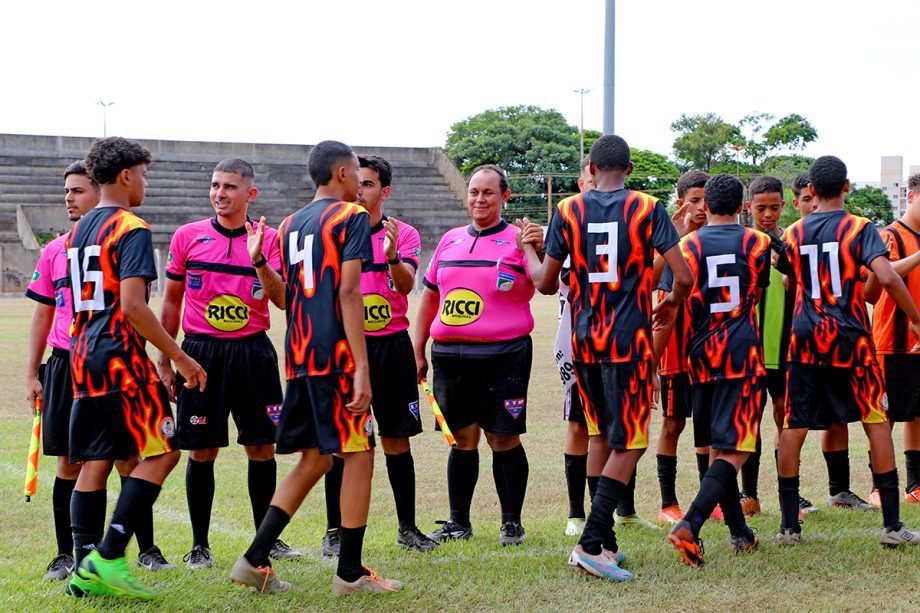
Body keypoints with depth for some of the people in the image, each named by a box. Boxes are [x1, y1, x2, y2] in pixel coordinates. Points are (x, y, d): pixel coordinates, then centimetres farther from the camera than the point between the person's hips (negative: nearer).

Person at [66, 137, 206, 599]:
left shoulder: (78, 231, 16)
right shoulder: (132, 230, -10)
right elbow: (132, 306, -19)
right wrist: (180, 358, -15)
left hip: (83, 357, 9)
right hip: (121, 358, -9)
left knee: (94, 463, 8)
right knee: (160, 453, -4)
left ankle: (86, 570, 6)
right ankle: (108, 556, -12)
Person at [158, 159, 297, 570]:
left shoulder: (269, 240, 2)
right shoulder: (188, 237, 3)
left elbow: (282, 300, -9)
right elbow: (172, 301, 9)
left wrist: (259, 260, -25)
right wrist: (164, 359, 6)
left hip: (252, 351, 1)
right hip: (201, 351, -1)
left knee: (262, 446, 4)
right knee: (202, 450, 1)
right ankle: (199, 545, 11)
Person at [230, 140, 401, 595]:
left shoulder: (290, 225, 17)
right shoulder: (351, 217, -4)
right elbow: (348, 292, -14)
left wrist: (258, 261, 23)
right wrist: (362, 369, -17)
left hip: (299, 357, 7)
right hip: (336, 354, -7)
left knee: (314, 459, 14)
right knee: (359, 454, 2)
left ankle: (255, 560, 8)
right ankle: (350, 571, 4)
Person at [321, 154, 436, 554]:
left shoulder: (403, 234, 2)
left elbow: (407, 285, -13)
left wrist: (392, 255, -32)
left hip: (391, 345, 0)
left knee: (396, 439, 4)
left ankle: (407, 528, 13)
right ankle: (334, 530, 6)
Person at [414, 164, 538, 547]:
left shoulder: (517, 240, 0)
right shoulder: (450, 241, 15)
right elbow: (430, 297, 21)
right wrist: (418, 350, 18)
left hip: (502, 355, -4)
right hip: (449, 355, 5)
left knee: (504, 439, -2)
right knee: (462, 439, 10)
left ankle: (511, 522, 9)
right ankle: (458, 523, 17)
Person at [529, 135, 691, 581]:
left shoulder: (568, 211, 2)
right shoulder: (648, 209, -3)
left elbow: (546, 283, 3)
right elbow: (683, 276, -9)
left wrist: (529, 251, 24)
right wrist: (671, 304, 13)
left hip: (584, 342, 4)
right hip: (630, 342, -3)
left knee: (601, 439, 16)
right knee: (629, 443, 0)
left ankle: (604, 542, 18)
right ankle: (591, 543, -11)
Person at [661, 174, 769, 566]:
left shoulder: (686, 247, 2)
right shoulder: (758, 243, 3)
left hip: (701, 358, 2)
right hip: (742, 356, -2)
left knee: (717, 449, 15)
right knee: (733, 452, -6)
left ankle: (740, 534, 22)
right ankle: (690, 525, -25)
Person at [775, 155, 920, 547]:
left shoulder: (794, 233, 7)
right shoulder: (860, 228, -5)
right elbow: (886, 278, -18)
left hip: (805, 339, 3)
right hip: (851, 339, -3)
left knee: (794, 427, 6)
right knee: (876, 422, 5)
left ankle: (789, 526, 6)